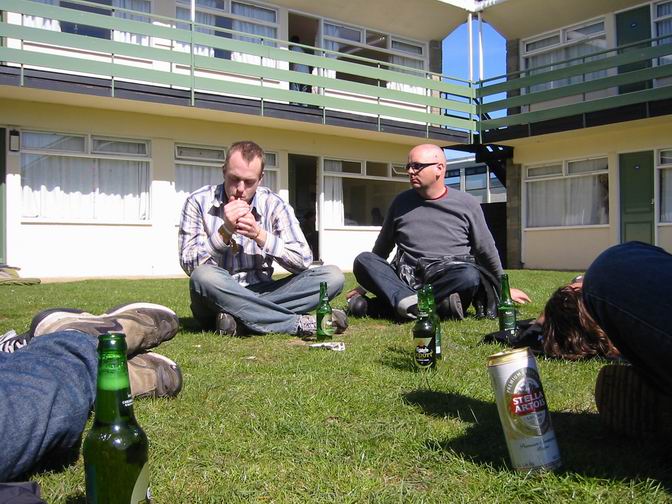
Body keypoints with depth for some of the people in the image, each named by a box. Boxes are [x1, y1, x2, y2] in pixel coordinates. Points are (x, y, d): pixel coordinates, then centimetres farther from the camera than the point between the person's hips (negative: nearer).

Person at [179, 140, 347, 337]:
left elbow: (303, 261, -9)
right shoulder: (199, 202, -4)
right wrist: (225, 231, -23)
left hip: (261, 294, 2)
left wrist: (259, 234, -21)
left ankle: (241, 322, -27)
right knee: (203, 276, -37)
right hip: (218, 298, -2)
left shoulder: (273, 204, -1)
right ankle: (300, 324, -29)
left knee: (333, 276, -15)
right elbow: (189, 264, -11)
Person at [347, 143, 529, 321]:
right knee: (363, 260, -20)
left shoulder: (467, 204, 4)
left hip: (450, 279, -2)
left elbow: (487, 251, 13)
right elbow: (382, 247, 22)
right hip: (406, 281, 2)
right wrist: (366, 284, 27)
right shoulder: (401, 202, 11)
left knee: (470, 275, -35)